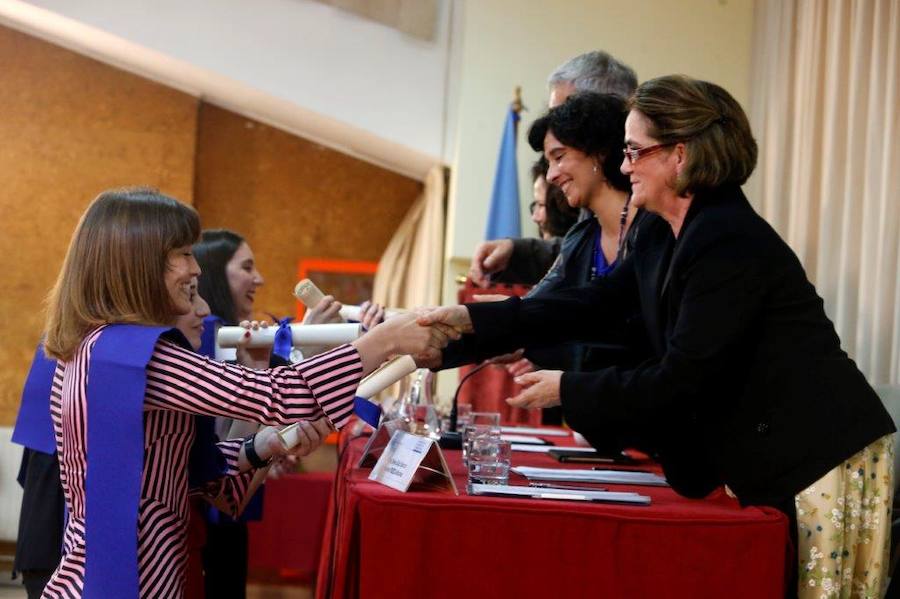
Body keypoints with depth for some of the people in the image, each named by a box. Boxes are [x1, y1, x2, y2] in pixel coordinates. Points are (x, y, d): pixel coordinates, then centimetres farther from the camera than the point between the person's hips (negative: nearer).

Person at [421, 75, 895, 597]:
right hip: (766, 459, 9)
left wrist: (568, 390, -12)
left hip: (822, 458, -9)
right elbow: (597, 305, 10)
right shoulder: (665, 237, 6)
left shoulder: (730, 243, -23)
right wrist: (473, 320, 3)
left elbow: (680, 379, -23)